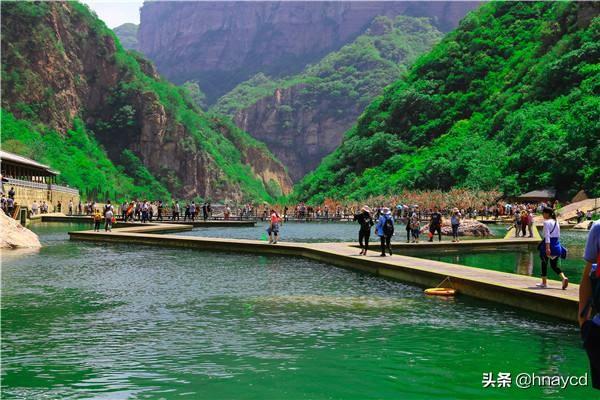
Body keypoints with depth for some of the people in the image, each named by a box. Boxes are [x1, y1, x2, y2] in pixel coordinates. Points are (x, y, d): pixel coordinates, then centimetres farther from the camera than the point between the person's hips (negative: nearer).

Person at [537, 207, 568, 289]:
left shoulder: (546, 222, -11)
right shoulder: (556, 222, 12)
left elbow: (547, 235, -19)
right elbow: (558, 235, 17)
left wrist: (547, 247, -24)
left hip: (549, 243, -7)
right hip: (557, 245, 7)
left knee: (544, 263, 11)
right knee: (554, 265, 11)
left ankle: (544, 283, 17)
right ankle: (564, 278, -12)